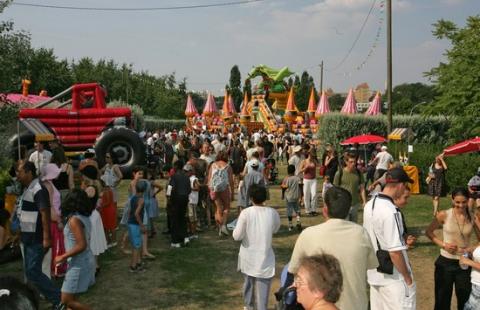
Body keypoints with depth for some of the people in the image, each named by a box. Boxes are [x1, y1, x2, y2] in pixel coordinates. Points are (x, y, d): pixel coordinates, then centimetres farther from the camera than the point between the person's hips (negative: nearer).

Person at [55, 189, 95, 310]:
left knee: (66, 300, -2)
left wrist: (63, 257, -16)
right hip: (85, 260, 9)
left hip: (79, 263, -9)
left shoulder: (74, 220, -19)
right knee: (70, 297, 17)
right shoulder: (85, 217, 6)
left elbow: (82, 245, -26)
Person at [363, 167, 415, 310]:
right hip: (393, 277, -8)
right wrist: (407, 277, -12)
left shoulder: (369, 205, 1)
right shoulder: (391, 211, -24)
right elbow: (395, 252, -24)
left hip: (374, 273, 8)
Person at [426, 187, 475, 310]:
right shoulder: (444, 215, -10)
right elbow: (429, 232, 1)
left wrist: (472, 249, -15)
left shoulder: (473, 217, -6)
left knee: (465, 300, 16)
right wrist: (443, 244, -11)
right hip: (445, 262, -1)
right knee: (442, 300, 13)